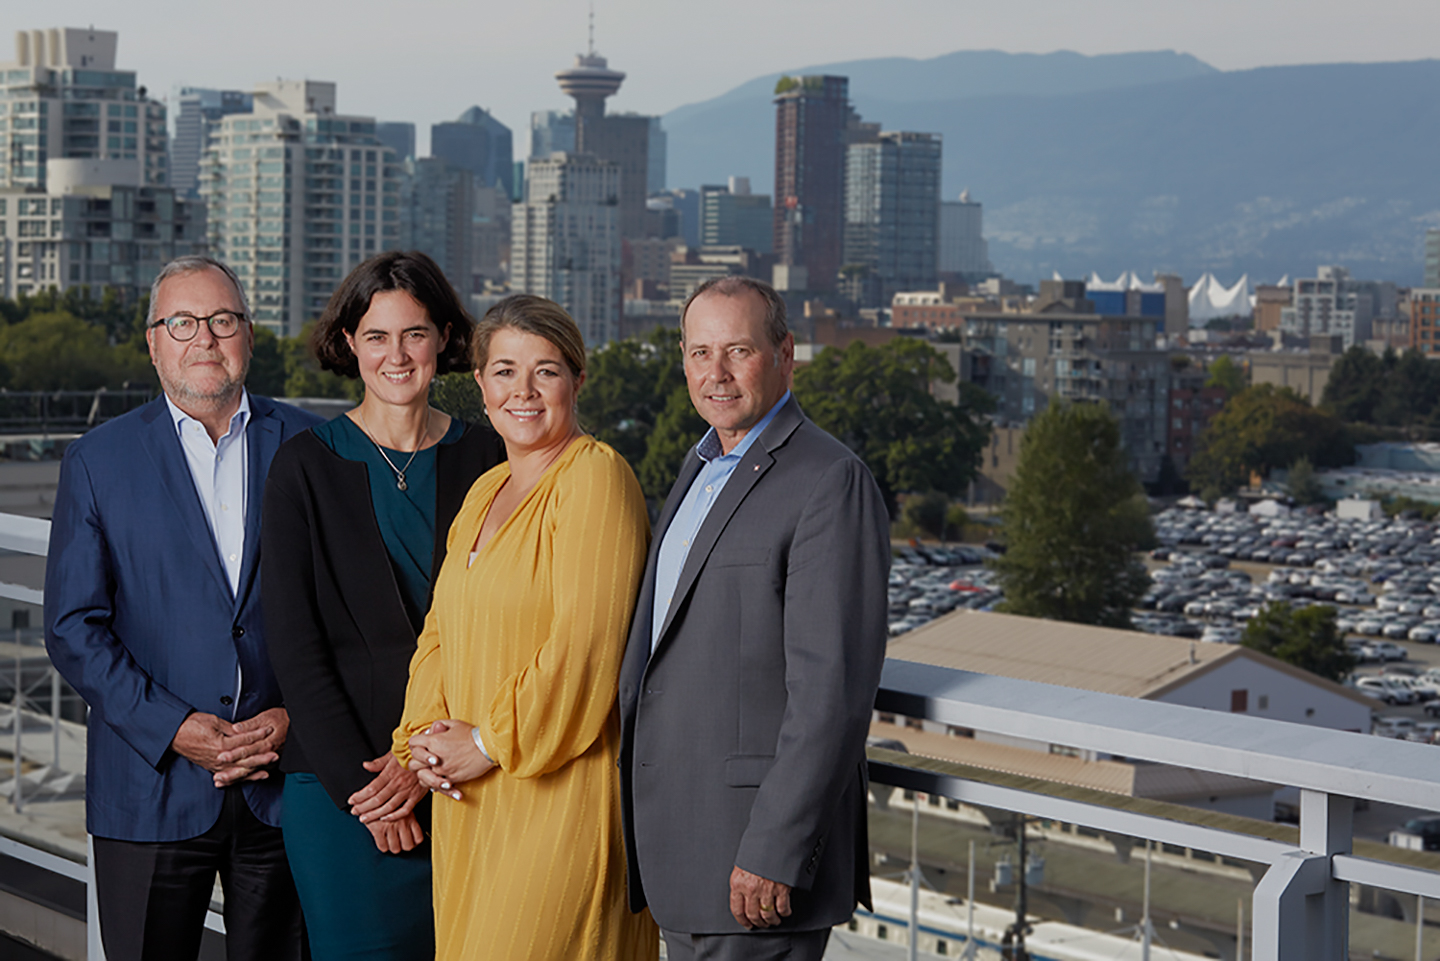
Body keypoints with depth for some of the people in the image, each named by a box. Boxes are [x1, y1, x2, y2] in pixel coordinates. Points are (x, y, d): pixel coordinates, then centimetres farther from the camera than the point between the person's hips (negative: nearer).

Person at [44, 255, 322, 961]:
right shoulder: (99, 461, 2)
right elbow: (73, 626, -2)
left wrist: (296, 717, -8)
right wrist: (171, 728, -12)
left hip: (285, 785, 1)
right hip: (152, 788, -1)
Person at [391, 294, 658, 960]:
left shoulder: (595, 476, -12)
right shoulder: (485, 492, 16)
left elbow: (585, 645, -18)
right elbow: (441, 634, 18)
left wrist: (491, 743, -11)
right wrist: (424, 737, 0)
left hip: (561, 797, -8)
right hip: (471, 803, 8)